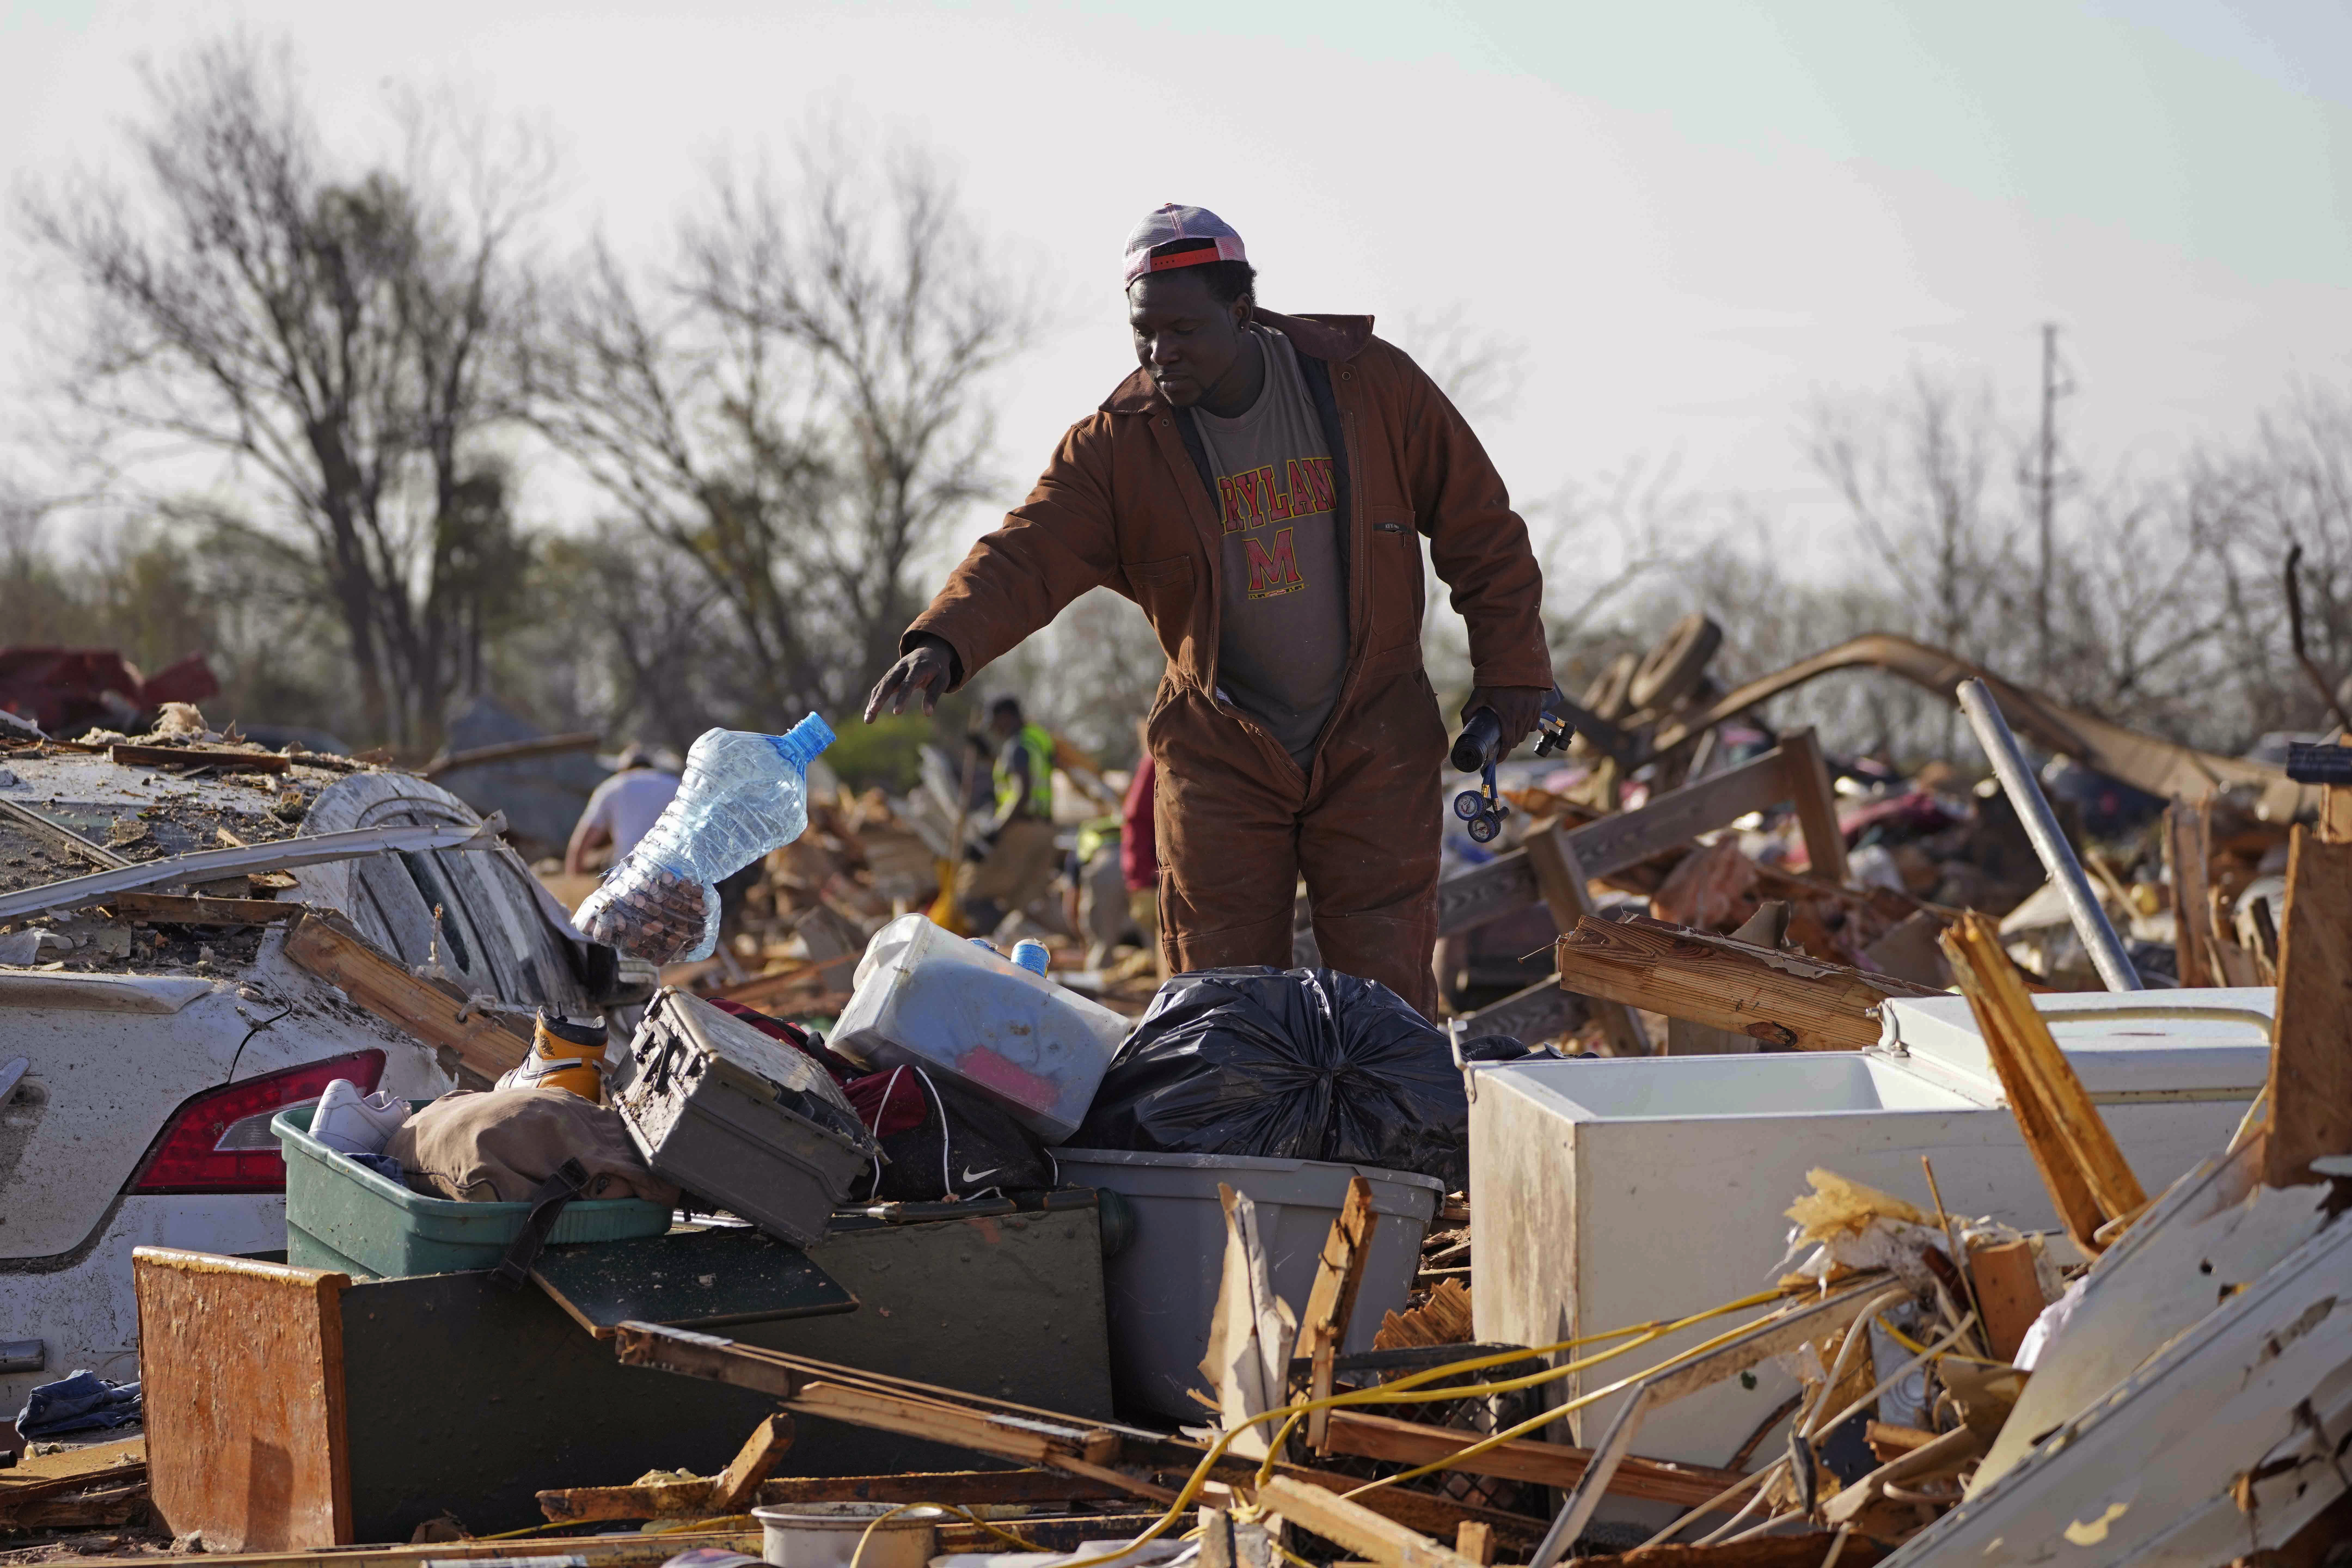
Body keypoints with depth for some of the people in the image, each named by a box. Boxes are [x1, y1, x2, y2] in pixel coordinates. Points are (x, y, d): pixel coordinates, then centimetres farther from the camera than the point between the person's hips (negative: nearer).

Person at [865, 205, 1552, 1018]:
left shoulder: (1375, 386, -7)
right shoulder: (1117, 444, -8)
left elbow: (1480, 530, 2)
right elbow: (1028, 555, -19)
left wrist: (1509, 669, 0)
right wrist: (944, 643, -37)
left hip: (1374, 745, -1)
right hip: (1220, 757, 1)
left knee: (1387, 995, -3)